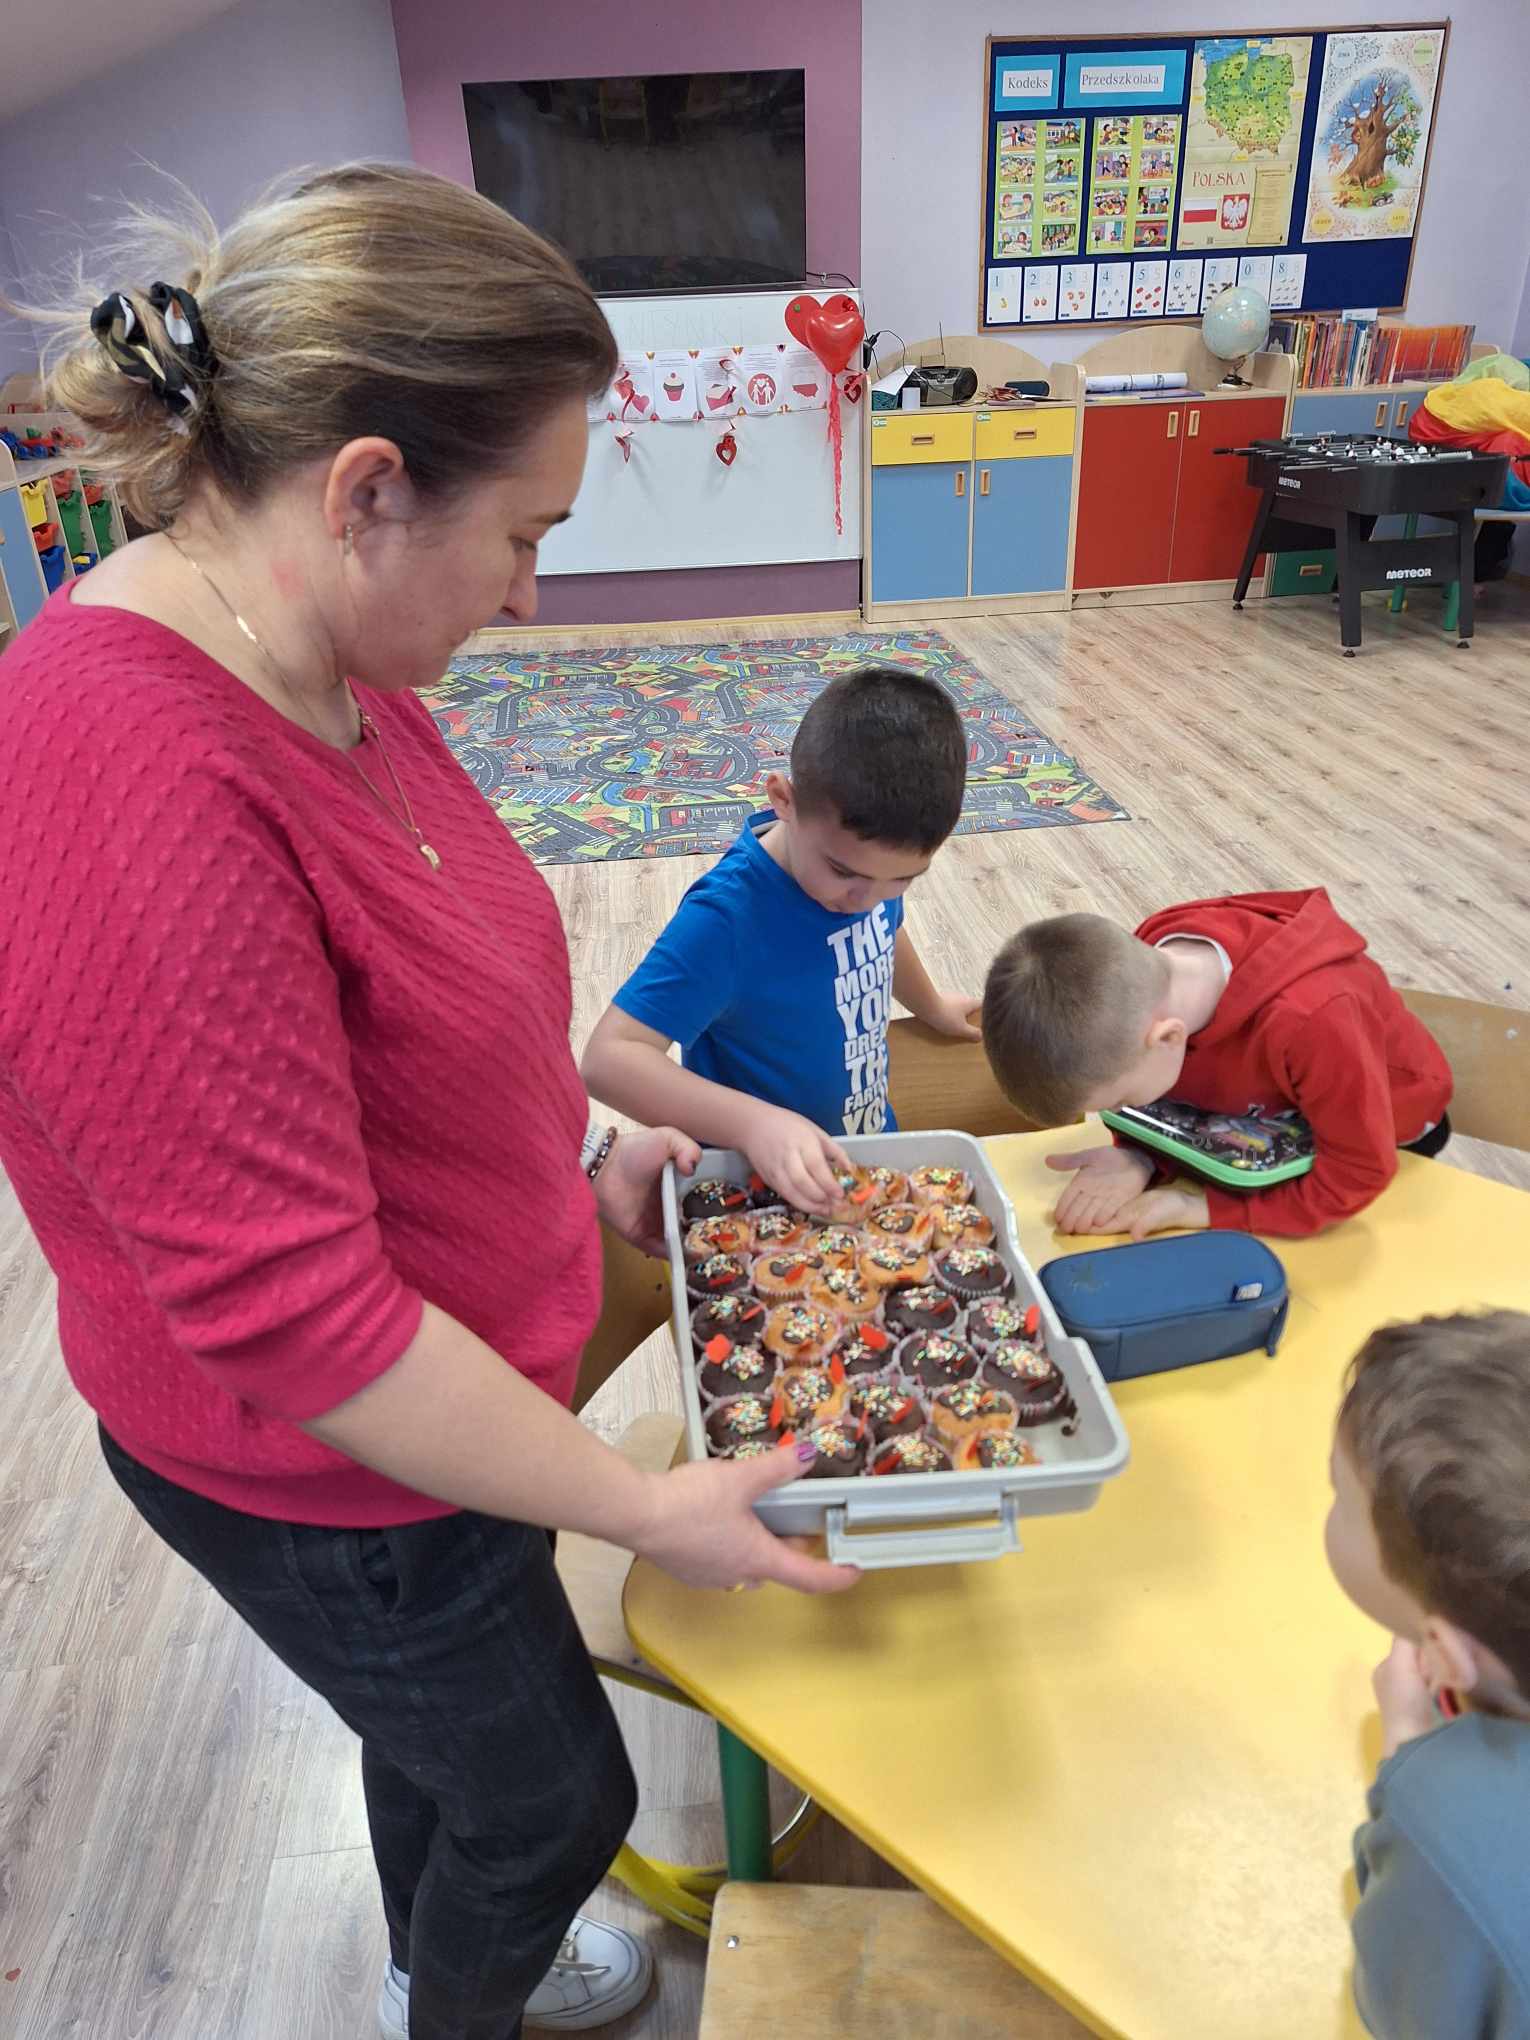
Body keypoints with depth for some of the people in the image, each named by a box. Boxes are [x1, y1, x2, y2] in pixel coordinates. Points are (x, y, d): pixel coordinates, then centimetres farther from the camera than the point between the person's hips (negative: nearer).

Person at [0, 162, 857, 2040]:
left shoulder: (320, 668, -6)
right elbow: (287, 1315, -31)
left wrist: (576, 1148, 5)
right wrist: (643, 1509, -21)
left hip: (427, 1396, 8)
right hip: (324, 1477, -8)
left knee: (439, 1725, 33)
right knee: (557, 1796, 21)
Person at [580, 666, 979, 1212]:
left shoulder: (869, 855, -13)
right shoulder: (727, 916, -33)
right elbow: (611, 1058, -35)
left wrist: (930, 1006, 26)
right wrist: (754, 1123, -46)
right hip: (762, 1188, -6)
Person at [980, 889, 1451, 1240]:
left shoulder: (1312, 1020, -46)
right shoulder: (1148, 969, -29)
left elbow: (1356, 1177, -33)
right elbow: (1164, 1094, -12)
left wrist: (1203, 1207, -37)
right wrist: (1136, 1159, -33)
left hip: (1383, 1138, -5)